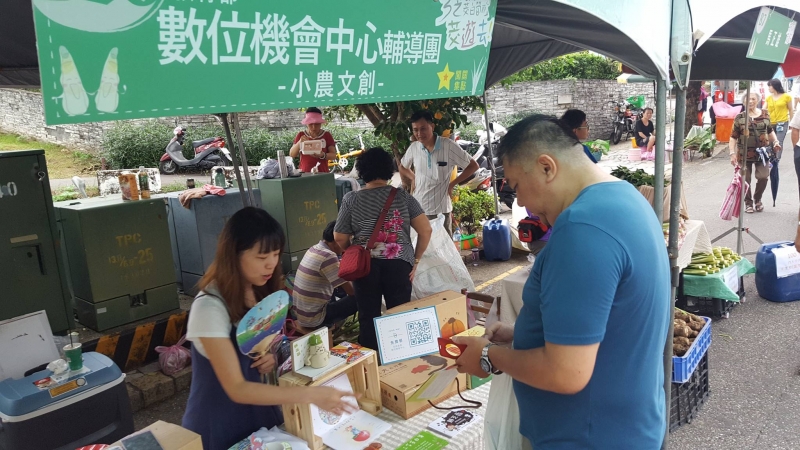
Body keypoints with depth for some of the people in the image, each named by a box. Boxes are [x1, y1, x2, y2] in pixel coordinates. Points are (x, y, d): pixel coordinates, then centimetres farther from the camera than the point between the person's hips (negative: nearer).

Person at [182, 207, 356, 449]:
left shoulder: (263, 291, -4)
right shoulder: (210, 307, -26)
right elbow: (236, 389, -27)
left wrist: (271, 357, -12)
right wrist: (310, 395, -32)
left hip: (259, 410, 6)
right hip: (218, 423, -6)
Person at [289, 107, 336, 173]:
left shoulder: (327, 135, 4)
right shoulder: (301, 135, 8)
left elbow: (333, 155, 1)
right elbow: (292, 154, 4)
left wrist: (323, 155, -19)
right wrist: (299, 142, -12)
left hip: (322, 174, -1)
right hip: (305, 174, 1)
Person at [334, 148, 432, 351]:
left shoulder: (351, 199, 0)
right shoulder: (403, 197, 0)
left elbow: (339, 238, 4)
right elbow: (426, 230, -2)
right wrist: (415, 259, 7)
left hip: (365, 265, 0)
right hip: (399, 264, 0)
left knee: (368, 316, 12)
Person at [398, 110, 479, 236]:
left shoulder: (448, 146, -12)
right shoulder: (413, 147, 0)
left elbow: (473, 165, -3)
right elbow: (401, 166, 21)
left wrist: (452, 184, -5)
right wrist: (414, 179, 6)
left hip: (441, 208, -4)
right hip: (417, 208, 4)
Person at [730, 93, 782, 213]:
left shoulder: (765, 114, 6)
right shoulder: (740, 117, -3)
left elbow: (770, 131, 20)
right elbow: (733, 137, -3)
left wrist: (776, 142, 6)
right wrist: (732, 153, -9)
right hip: (744, 153, -2)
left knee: (763, 177, -5)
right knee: (745, 179, 2)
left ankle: (757, 199, 21)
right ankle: (748, 202, 21)